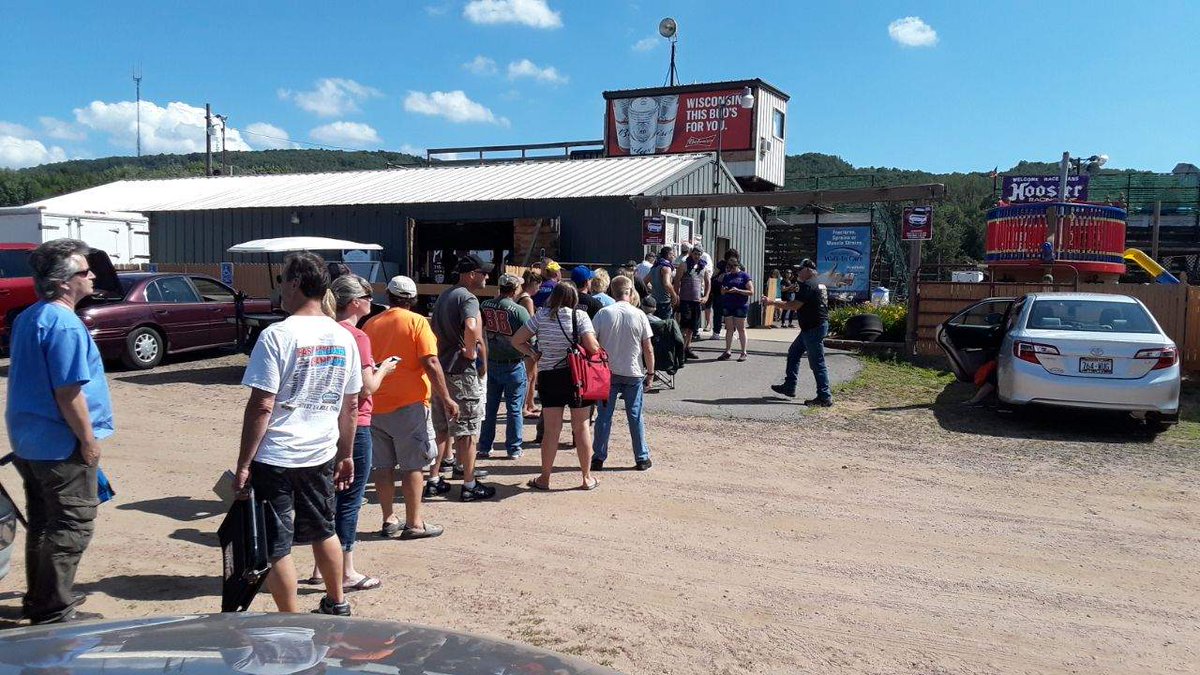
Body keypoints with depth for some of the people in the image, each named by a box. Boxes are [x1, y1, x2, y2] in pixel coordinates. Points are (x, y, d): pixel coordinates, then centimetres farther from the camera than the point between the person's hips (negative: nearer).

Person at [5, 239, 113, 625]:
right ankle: (53, 613, 6)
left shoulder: (28, 318, 11)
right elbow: (68, 392, -23)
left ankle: (40, 599, 31)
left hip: (29, 441, 10)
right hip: (62, 446, -10)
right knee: (72, 526, 0)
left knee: (43, 522, 20)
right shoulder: (64, 325, -21)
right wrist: (89, 440, -15)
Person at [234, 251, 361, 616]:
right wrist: (346, 456, 18)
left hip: (275, 457, -6)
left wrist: (243, 464, -10)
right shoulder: (343, 338, 3)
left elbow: (261, 406, -17)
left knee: (275, 545, 6)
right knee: (323, 531, 23)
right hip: (321, 454, 6)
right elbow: (350, 404, 9)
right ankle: (336, 604, 38)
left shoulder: (277, 336, -14)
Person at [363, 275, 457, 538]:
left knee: (384, 465, 10)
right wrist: (446, 399, -11)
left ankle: (389, 521, 18)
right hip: (409, 404, -5)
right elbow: (431, 363, -15)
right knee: (412, 465, 1)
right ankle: (414, 524, 5)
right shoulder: (416, 322, -7)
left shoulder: (371, 324, 8)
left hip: (375, 405, 5)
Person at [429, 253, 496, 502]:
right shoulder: (468, 298, -14)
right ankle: (469, 486, 5)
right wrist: (471, 352, -17)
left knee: (442, 428, 17)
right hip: (462, 372, -9)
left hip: (441, 369, 9)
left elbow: (433, 329, 23)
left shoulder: (444, 296, 16)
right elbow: (471, 328, -33)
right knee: (467, 430, -1)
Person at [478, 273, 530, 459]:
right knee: (514, 409, 7)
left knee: (489, 408, 14)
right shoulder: (519, 311, -16)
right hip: (513, 365, -4)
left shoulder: (484, 306, -2)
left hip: (490, 363, 4)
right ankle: (513, 449, 14)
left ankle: (484, 447, 20)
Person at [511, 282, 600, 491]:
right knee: (581, 427, 9)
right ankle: (587, 478, 17)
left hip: (548, 377, 1)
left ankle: (544, 479, 14)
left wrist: (533, 354, 9)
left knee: (551, 429, 7)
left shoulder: (541, 315, 0)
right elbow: (593, 347, -14)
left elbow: (517, 340, 2)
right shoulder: (580, 316, -6)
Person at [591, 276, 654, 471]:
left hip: (607, 372, 0)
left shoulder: (603, 314, -5)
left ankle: (598, 458, 11)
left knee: (604, 416, 8)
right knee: (635, 416, 9)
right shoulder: (639, 315, -5)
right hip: (634, 373, 0)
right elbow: (648, 349, -4)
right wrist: (650, 373, 6)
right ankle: (642, 458, 15)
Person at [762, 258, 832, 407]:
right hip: (813, 327, 11)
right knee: (793, 353, 18)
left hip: (813, 328, -11)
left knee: (817, 363, -8)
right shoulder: (820, 284, 16)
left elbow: (795, 305, -22)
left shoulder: (808, 285, -17)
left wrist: (772, 302, -15)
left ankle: (825, 397, -5)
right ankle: (789, 387, 23)